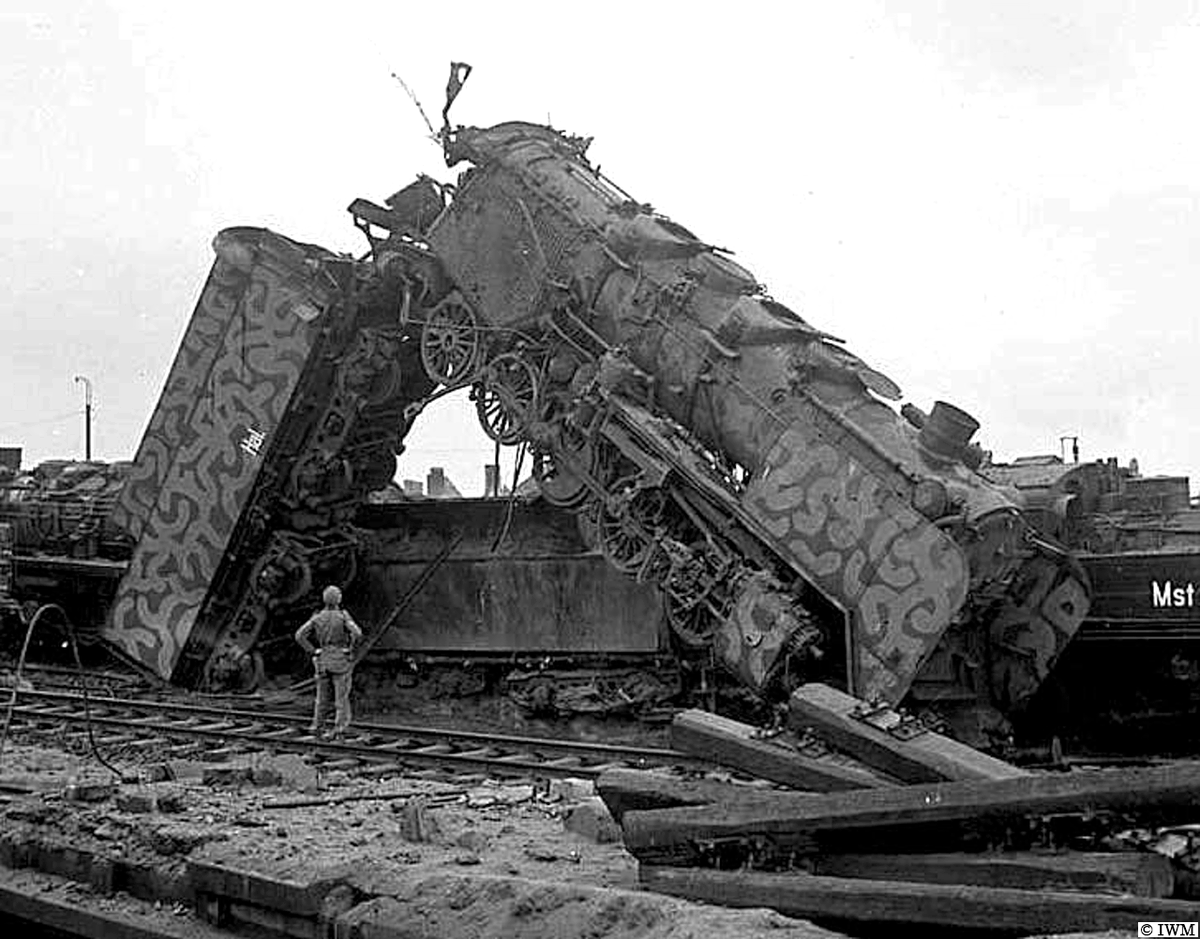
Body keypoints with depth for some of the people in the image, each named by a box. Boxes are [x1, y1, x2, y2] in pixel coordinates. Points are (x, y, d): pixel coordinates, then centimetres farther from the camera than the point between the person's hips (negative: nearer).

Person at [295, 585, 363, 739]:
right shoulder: (343, 616, -10)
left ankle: (316, 726, 10)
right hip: (341, 661, -3)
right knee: (341, 696, 2)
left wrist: (312, 651, 1)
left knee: (322, 695, 15)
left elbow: (300, 635, -5)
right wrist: (351, 647, -7)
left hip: (323, 660, 3)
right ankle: (340, 727, -6)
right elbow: (357, 634, -23)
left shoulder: (317, 617, 0)